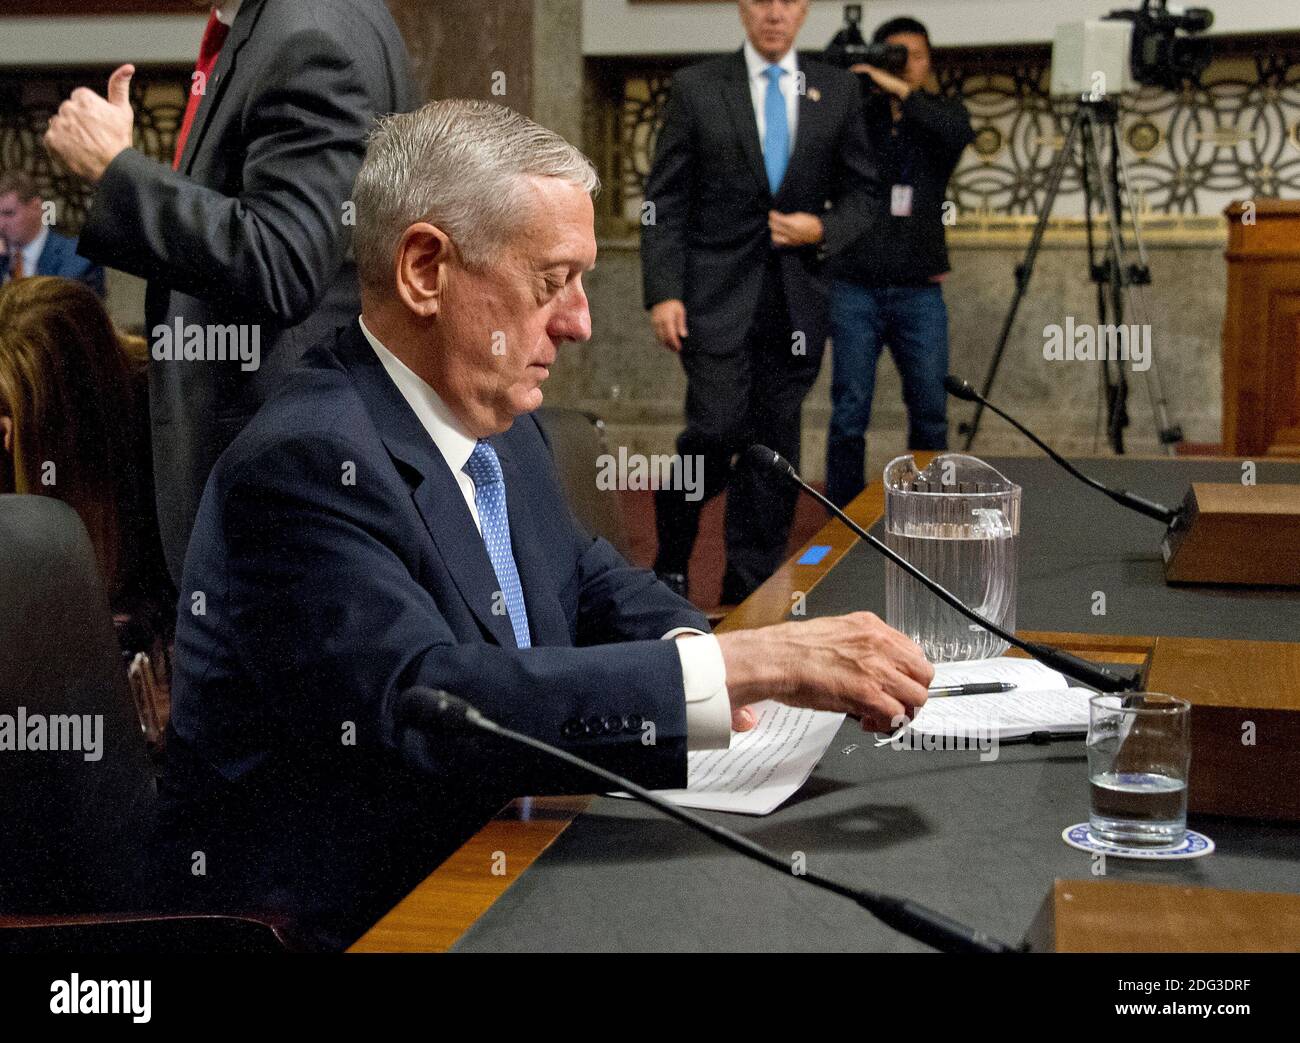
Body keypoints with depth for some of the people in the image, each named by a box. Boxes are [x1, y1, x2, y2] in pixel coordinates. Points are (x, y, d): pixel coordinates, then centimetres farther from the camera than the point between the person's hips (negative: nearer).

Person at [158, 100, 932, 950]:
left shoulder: (500, 420, 6)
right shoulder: (306, 465, -21)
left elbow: (588, 583, 18)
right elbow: (420, 705, -32)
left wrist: (692, 655, -5)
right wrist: (749, 664, -32)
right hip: (341, 921, -8)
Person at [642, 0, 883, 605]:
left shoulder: (837, 91, 9)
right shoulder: (696, 88, 2)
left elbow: (862, 191, 13)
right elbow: (664, 202, 0)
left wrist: (824, 231, -7)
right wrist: (663, 292, -9)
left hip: (797, 298, 3)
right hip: (717, 294, -3)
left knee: (774, 443, 5)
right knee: (718, 429, -11)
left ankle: (751, 593, 16)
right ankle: (670, 562, 13)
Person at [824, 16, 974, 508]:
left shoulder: (940, 113, 7)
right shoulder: (852, 115, 5)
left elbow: (961, 131, -16)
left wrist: (900, 90, -25)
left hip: (920, 291, 1)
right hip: (855, 289, -1)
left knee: (930, 412, 4)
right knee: (850, 413, -2)